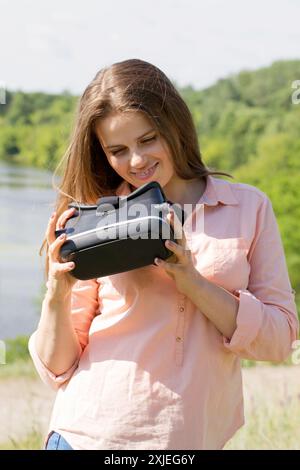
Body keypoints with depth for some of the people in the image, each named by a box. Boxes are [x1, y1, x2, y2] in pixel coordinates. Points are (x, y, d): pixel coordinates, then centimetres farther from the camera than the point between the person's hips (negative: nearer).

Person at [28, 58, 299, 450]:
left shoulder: (249, 208, 3)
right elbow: (58, 370, 2)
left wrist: (192, 281, -14)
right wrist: (57, 297, -16)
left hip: (195, 438, 1)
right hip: (90, 435, 0)